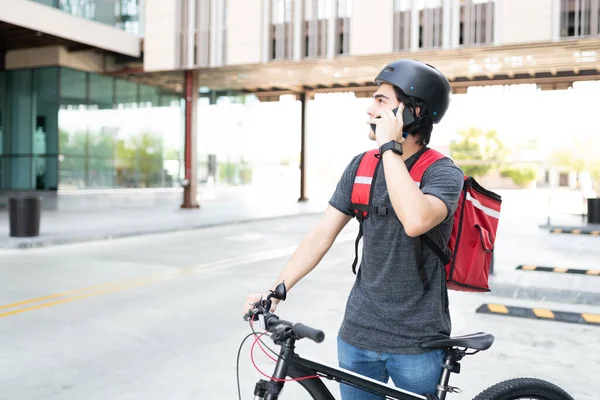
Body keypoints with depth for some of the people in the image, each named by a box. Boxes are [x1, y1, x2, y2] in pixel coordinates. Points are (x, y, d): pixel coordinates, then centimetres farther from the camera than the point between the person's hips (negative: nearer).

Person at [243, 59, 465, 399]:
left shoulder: (444, 173, -13)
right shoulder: (362, 167, 2)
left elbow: (415, 221, -35)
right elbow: (323, 233, 2)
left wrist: (390, 147, -25)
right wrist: (276, 290, -6)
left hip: (416, 343, -4)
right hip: (358, 333, 4)